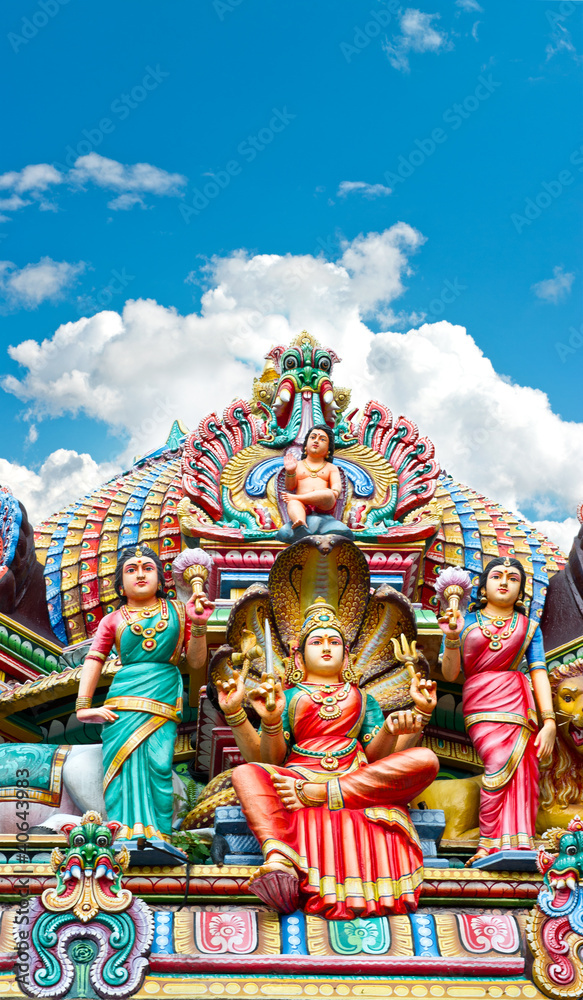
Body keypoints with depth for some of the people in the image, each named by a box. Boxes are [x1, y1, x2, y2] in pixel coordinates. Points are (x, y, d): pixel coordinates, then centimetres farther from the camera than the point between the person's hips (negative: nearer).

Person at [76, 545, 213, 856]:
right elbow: (93, 662, 8)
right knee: (127, 762, -17)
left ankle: (157, 838, -23)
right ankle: (130, 837, -22)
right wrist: (83, 707, -5)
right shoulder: (113, 621, 18)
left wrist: (198, 625, -1)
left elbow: (196, 663, 15)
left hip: (165, 699, 0)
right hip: (125, 700, 0)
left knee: (158, 763, -19)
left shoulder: (178, 611, 19)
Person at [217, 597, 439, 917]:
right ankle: (278, 860, -56)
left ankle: (313, 795, -31)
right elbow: (269, 760, 8)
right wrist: (270, 721, -12)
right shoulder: (286, 697, 24)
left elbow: (378, 756, 13)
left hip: (358, 781, 2)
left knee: (425, 760, -25)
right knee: (245, 773, -32)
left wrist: (391, 731, -8)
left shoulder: (362, 698, 29)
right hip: (297, 776, -1)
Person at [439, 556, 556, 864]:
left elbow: (539, 673, 4)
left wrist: (549, 721, -7)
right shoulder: (464, 622, 12)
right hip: (479, 701, -2)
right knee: (501, 761, -20)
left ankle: (500, 848, -12)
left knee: (520, 766, -12)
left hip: (518, 700, 2)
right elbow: (449, 674, 6)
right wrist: (452, 640, -11)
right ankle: (501, 845, -17)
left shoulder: (528, 627, 15)